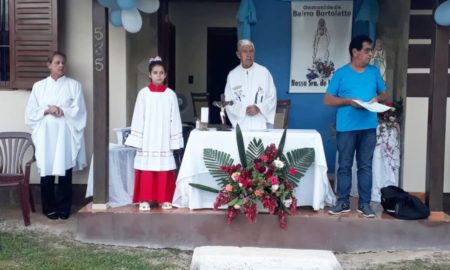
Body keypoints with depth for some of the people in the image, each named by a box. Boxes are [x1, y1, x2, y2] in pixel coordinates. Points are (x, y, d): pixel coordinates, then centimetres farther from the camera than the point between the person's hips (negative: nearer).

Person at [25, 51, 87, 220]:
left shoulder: (74, 85, 6)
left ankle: (64, 208, 11)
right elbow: (30, 112, 6)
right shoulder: (39, 86, 10)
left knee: (65, 171, 0)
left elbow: (79, 111, -1)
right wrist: (46, 110, -10)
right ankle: (49, 208, 15)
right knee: (46, 171, 2)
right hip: (45, 135, 1)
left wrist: (62, 111, -11)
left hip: (66, 135, -1)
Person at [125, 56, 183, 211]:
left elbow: (174, 119, 4)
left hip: (164, 140, 1)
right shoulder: (143, 93, 1)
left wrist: (174, 141, 0)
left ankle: (164, 199, 15)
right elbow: (138, 118, 1)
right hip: (147, 140, -1)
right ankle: (144, 199, 8)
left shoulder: (170, 94, 4)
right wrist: (137, 140, -5)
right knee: (146, 169, 0)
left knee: (164, 170, 3)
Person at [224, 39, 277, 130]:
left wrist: (258, 108, -12)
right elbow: (229, 101, 4)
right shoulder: (232, 75, 6)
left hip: (261, 124, -1)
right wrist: (244, 110, -11)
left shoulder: (264, 72, 2)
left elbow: (272, 97, 2)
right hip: (241, 124, 1)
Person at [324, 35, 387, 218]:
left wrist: (377, 98, -6)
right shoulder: (341, 73, -1)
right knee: (344, 165, 4)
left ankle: (364, 203, 13)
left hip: (369, 127, 3)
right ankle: (343, 202, 13)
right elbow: (328, 99, -1)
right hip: (346, 127, -2)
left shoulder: (374, 72, 10)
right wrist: (349, 101, -14)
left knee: (365, 166, 6)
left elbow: (384, 94, 18)